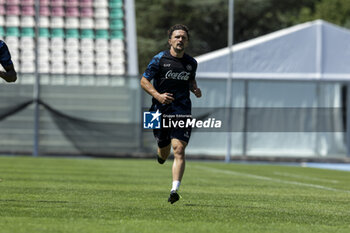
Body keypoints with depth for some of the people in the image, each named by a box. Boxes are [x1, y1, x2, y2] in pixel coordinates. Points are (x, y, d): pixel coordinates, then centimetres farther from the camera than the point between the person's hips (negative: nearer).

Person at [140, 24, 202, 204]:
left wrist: (195, 89, 3)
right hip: (160, 111, -1)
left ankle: (174, 191, -20)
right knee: (164, 152, 10)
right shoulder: (159, 59, -3)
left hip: (182, 113, 1)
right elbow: (144, 81, -1)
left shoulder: (191, 63, 8)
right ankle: (161, 154, 50)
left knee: (179, 150, -15)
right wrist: (158, 95, -17)